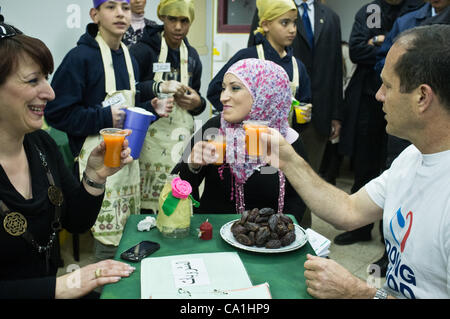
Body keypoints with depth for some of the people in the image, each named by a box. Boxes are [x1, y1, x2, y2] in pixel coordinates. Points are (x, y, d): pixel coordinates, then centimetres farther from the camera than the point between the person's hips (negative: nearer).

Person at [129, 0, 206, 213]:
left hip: (182, 138, 5)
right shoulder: (143, 49, -5)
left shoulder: (192, 56, 13)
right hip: (151, 139, -4)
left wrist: (198, 103, 0)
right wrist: (159, 87, -22)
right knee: (147, 201, -7)